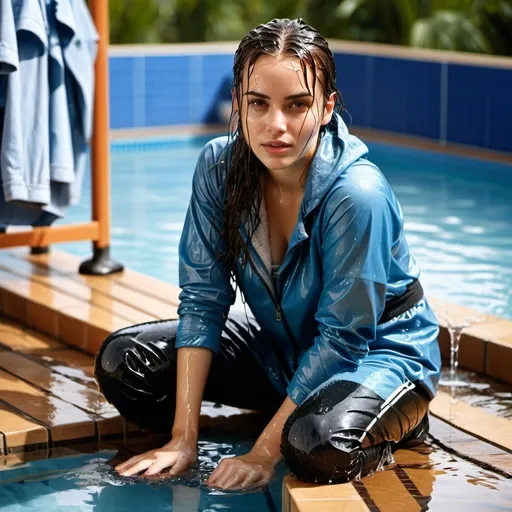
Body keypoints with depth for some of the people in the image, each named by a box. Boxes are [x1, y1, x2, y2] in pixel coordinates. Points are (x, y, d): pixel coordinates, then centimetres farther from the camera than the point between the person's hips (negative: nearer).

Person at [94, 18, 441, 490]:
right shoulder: (218, 167, -15)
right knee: (122, 362, -6)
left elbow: (340, 339, -26)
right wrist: (184, 438, -17)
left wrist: (264, 453, -24)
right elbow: (202, 296, -12)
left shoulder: (357, 193, -31)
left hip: (380, 350, -6)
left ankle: (395, 423, -1)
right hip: (283, 342, 6)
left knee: (318, 445, -38)